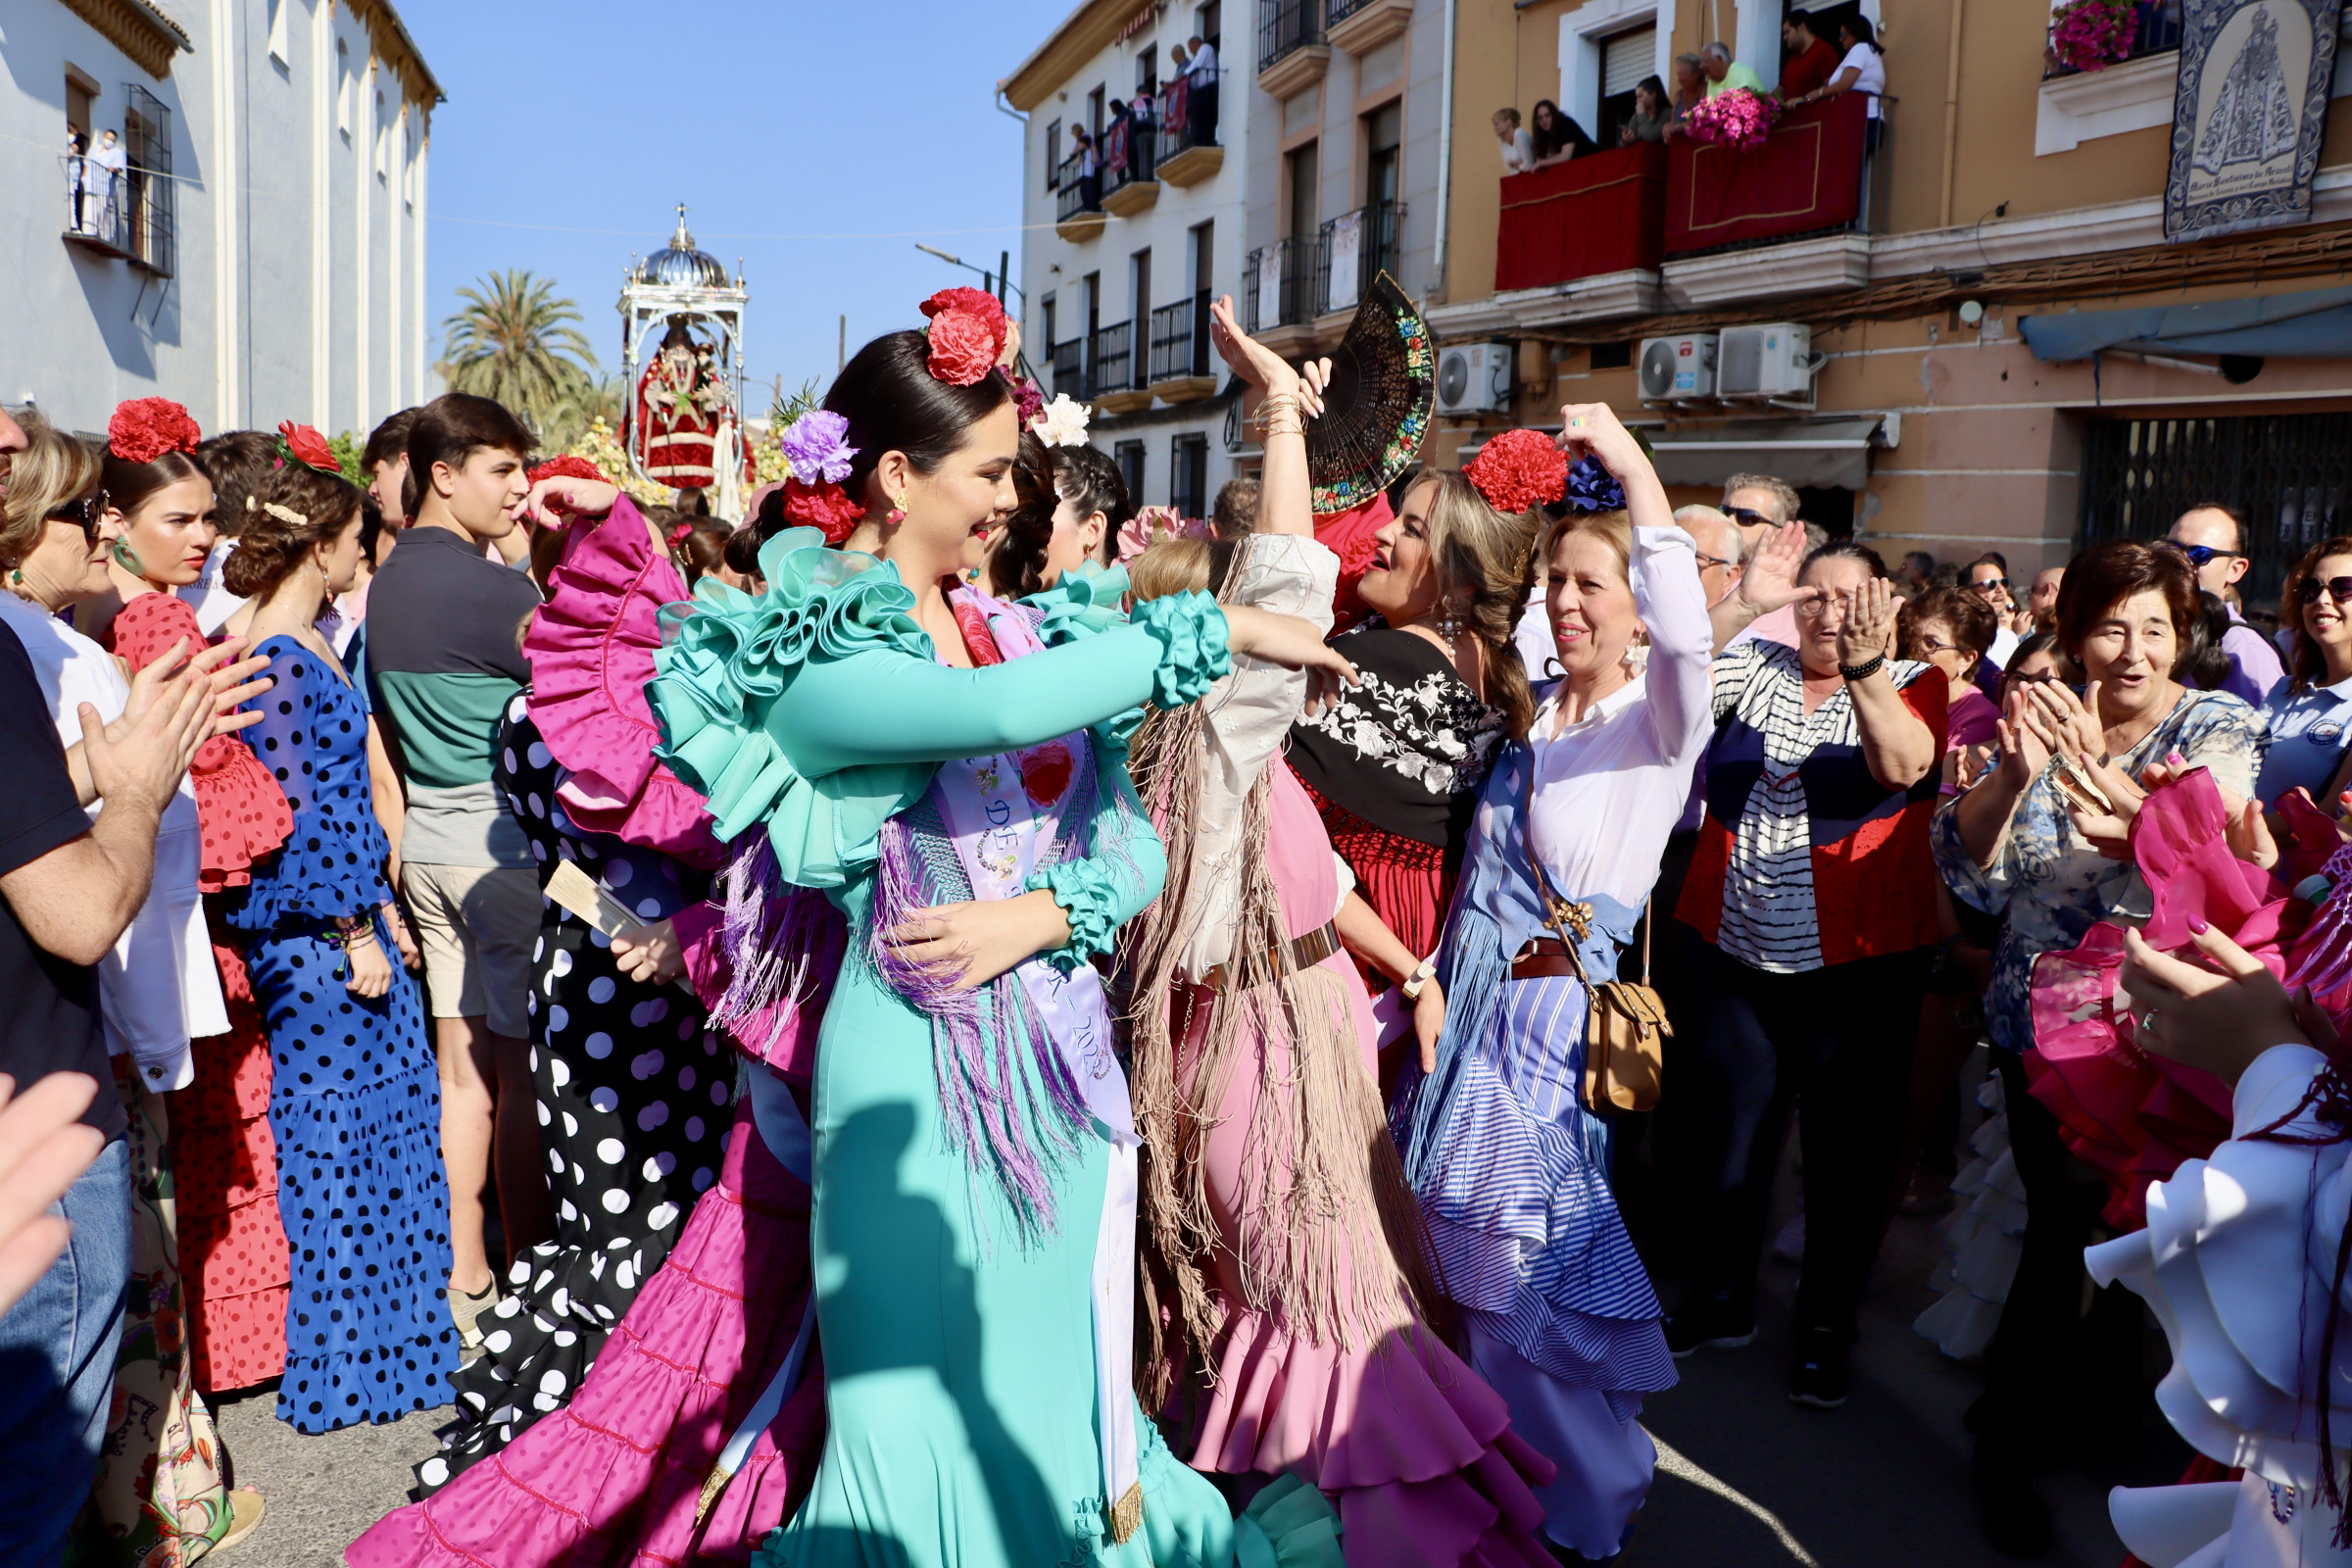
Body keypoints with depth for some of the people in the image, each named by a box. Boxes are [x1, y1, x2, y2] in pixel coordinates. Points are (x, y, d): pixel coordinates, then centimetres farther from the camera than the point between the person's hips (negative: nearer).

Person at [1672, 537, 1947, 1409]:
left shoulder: (1914, 685, -1)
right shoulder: (1757, 670, 7)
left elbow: (1903, 765, -22)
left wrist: (1864, 667, -36)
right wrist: (1743, 604, -23)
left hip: (1859, 961, -3)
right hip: (1743, 954, 3)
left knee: (1846, 1149, 7)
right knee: (1732, 1132, 13)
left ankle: (1826, 1331, 23)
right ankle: (1723, 1301, 31)